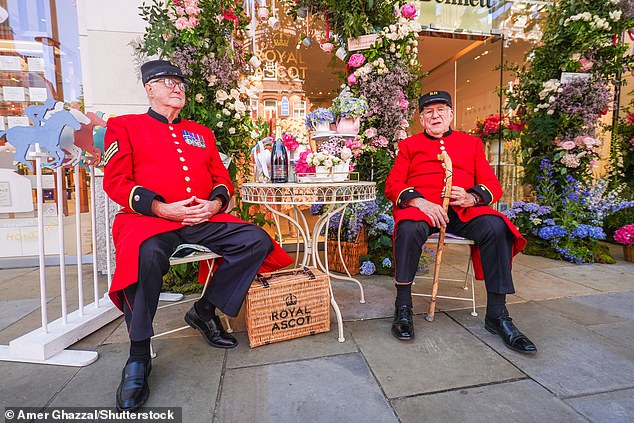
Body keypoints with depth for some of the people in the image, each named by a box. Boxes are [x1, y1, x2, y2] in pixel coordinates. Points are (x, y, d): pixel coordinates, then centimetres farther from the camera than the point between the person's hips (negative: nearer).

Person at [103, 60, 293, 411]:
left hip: (205, 218, 5)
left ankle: (205, 310, 0)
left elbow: (222, 178, 19)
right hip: (150, 218, -4)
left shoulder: (201, 132, 25)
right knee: (146, 256, -37)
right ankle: (138, 358, -15)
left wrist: (215, 203, -5)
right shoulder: (125, 126, 12)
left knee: (256, 240, -16)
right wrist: (163, 209, -14)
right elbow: (115, 182, 0)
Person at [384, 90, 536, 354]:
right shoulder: (409, 145, 19)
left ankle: (497, 315, -16)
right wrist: (419, 201, -15)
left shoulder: (471, 143, 24)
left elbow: (493, 185, 14)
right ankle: (403, 309, -21)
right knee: (408, 229, -36)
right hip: (421, 207, -2)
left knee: (496, 228, -29)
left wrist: (472, 197, -10)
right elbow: (392, 185, 6)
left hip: (465, 209, 2)